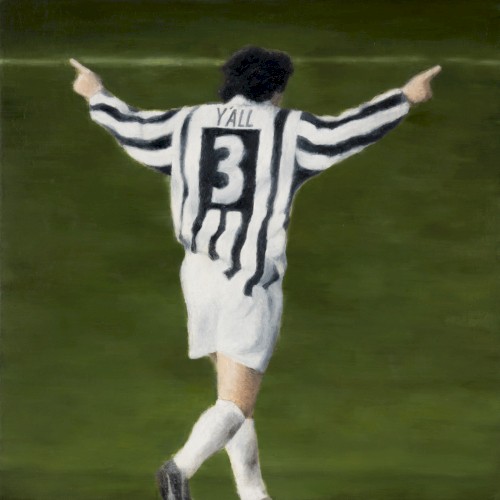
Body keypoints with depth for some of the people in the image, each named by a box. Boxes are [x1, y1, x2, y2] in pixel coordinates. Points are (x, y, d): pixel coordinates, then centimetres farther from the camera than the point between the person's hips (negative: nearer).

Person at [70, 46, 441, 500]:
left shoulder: (189, 123, 9)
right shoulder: (287, 129, -1)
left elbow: (133, 127, 18)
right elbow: (347, 132, -6)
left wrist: (97, 96, 36)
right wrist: (405, 98, 5)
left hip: (200, 275, 5)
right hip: (251, 281, -5)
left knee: (236, 394, 19)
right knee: (235, 404, -5)